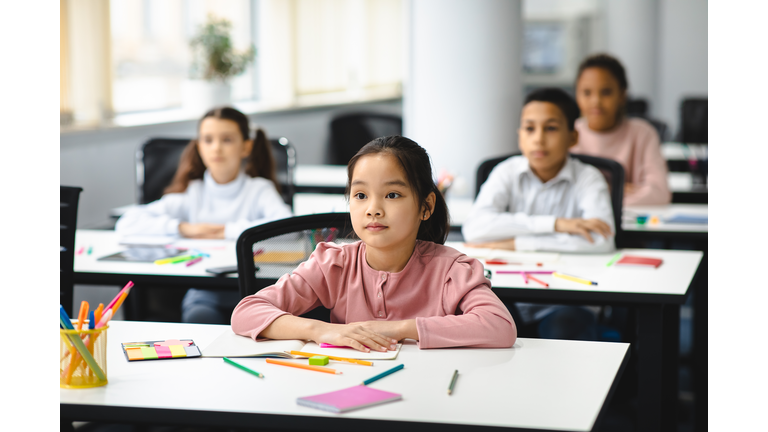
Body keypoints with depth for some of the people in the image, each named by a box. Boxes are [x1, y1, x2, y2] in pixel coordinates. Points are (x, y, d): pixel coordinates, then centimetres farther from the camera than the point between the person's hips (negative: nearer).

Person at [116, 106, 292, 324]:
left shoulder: (260, 189, 7)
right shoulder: (190, 193, 12)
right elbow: (126, 224, 3)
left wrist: (228, 230, -10)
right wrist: (183, 228, -6)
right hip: (203, 291, 1)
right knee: (199, 318, -34)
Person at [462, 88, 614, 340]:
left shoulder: (587, 179, -3)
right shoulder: (508, 173, 2)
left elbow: (600, 241, -23)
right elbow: (474, 229, -16)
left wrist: (512, 244, -18)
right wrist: (554, 224, -21)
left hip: (565, 303, -2)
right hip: (510, 300, 2)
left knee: (565, 324, -33)